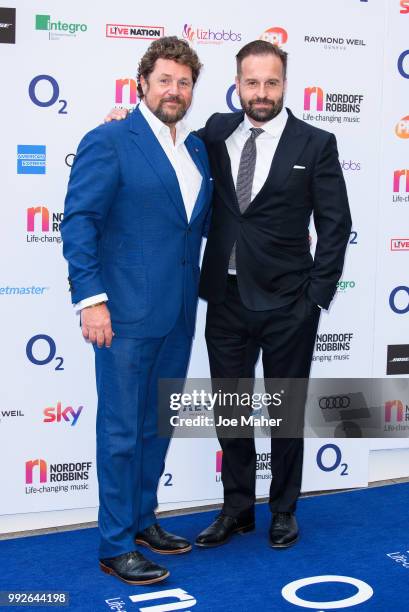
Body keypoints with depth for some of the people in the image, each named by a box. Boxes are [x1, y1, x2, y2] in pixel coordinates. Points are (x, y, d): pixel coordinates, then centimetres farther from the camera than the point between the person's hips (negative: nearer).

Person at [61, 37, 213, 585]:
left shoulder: (197, 148, 14)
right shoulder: (109, 142, -8)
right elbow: (79, 221, -12)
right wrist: (91, 298, -18)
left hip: (178, 314, 7)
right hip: (127, 313, -7)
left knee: (157, 424, 17)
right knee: (121, 430, 1)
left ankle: (142, 520, 33)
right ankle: (115, 546, 14)